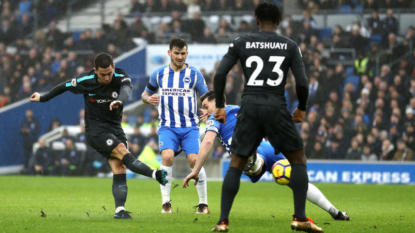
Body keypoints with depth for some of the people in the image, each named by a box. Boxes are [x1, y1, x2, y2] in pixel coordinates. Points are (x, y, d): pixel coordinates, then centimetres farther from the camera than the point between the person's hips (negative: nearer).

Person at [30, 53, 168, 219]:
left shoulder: (121, 77, -11)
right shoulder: (85, 81, -10)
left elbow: (126, 88, -34)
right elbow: (65, 87, 7)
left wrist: (119, 100, -58)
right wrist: (43, 98, 19)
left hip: (115, 128, 3)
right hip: (95, 129, -3)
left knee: (119, 168, -10)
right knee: (123, 152, -26)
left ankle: (119, 210, -12)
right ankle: (156, 175, -35)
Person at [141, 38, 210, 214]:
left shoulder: (194, 74, 4)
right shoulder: (159, 74, 8)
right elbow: (145, 94, 19)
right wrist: (149, 98, -5)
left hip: (190, 126, 0)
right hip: (167, 126, 1)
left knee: (194, 160, -17)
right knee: (167, 157, -23)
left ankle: (203, 203, -2)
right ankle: (166, 202, -15)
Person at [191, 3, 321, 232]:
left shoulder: (240, 43, 7)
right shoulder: (290, 46, 5)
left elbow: (219, 74, -1)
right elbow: (302, 83, -2)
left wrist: (219, 106, 10)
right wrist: (302, 108, 15)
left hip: (249, 107, 1)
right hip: (276, 107, -1)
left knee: (236, 163, 11)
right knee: (298, 159, 14)